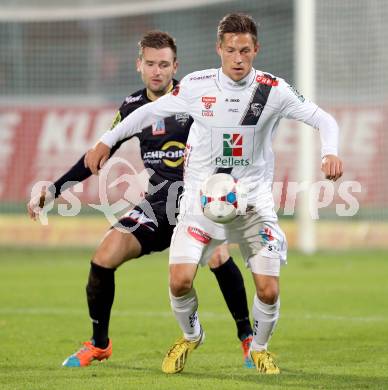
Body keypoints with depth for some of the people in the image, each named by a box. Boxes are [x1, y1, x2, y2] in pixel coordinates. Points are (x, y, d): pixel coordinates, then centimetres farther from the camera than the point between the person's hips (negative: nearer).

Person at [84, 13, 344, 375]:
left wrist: (330, 153, -23)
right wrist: (106, 142, 8)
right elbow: (150, 111, 8)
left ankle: (259, 349, 23)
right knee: (180, 280, -15)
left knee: (268, 290, -9)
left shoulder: (273, 90, -8)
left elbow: (323, 119, -3)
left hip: (253, 198, 0)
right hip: (201, 195, 0)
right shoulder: (197, 85, -5)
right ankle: (190, 336, 19)